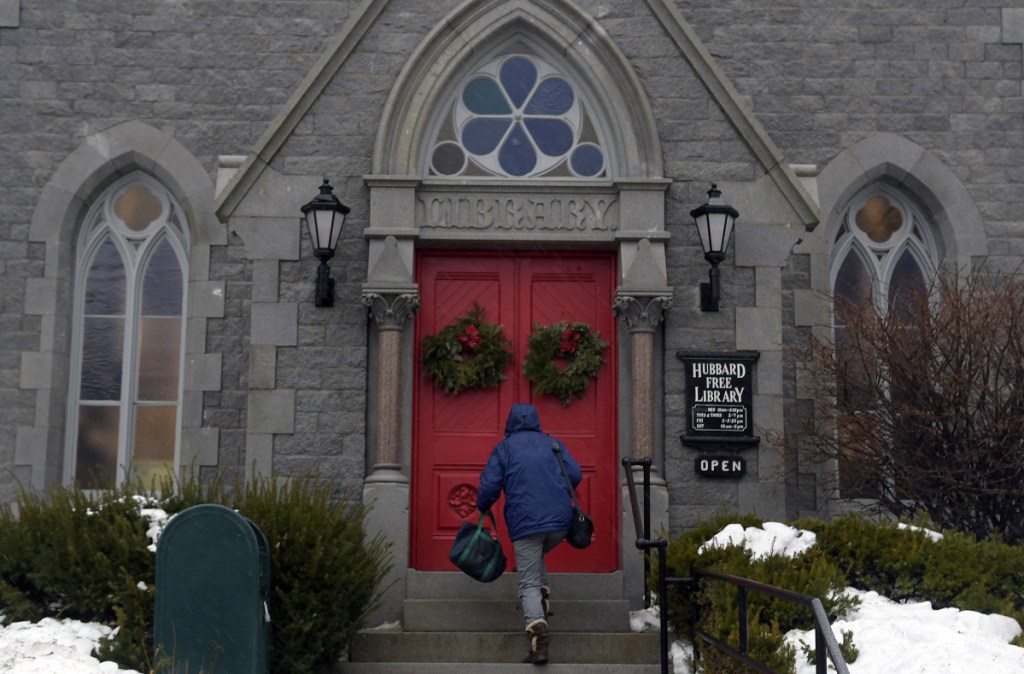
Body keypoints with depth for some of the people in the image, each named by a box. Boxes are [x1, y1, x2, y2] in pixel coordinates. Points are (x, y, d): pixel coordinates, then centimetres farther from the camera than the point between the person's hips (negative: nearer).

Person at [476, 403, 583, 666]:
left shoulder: (503, 448, 6)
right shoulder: (553, 443, 14)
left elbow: (489, 486, -2)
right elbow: (576, 475, 10)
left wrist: (483, 508, 18)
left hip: (524, 523, -3)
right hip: (560, 521, 3)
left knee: (529, 583, -2)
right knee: (536, 558, 32)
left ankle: (538, 637, -19)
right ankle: (543, 602, 18)